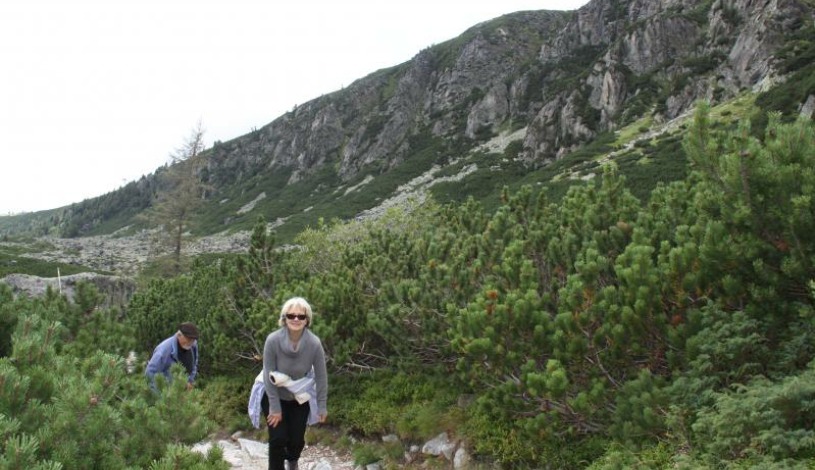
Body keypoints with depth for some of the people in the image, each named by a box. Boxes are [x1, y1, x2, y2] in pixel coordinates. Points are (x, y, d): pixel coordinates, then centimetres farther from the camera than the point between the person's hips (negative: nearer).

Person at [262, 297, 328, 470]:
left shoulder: (314, 343, -25)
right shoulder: (273, 340, -28)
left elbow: (321, 376, -13)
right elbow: (269, 375, -20)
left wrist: (322, 406, -7)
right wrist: (275, 408, -16)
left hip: (300, 398, 2)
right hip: (274, 396, -1)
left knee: (297, 440, 9)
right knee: (278, 438, -8)